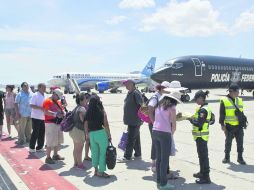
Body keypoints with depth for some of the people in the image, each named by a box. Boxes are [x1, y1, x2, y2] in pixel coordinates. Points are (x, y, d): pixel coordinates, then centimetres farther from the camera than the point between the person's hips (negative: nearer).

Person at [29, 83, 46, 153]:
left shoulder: (45, 96, 13)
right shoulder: (35, 95, -9)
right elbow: (31, 105, -18)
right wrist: (41, 108, -25)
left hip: (43, 117, 7)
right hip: (36, 117, -7)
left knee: (42, 132, 9)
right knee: (35, 132, -2)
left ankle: (39, 147, 20)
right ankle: (31, 147, 12)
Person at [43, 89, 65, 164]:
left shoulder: (58, 101, 16)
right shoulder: (47, 101, -10)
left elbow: (61, 109, 24)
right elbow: (46, 112, -21)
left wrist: (63, 113, 1)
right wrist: (56, 114, -28)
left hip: (59, 123, 9)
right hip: (51, 123, -9)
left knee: (58, 141, 16)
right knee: (50, 141, -6)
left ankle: (55, 155, 30)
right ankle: (48, 157, 3)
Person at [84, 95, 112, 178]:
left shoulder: (88, 112, 2)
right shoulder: (102, 111, -8)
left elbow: (85, 124, 6)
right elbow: (106, 124, -8)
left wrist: (87, 134, 17)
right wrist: (109, 134, 1)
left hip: (91, 134, 5)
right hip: (101, 133, -5)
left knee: (94, 152, 16)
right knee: (103, 152, 5)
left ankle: (96, 170, 26)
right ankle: (101, 172, 10)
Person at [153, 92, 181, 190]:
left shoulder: (159, 106, 15)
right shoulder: (172, 108, -3)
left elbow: (154, 119, 11)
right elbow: (174, 125, -6)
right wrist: (171, 134, 10)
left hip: (155, 131, 6)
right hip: (165, 133, -6)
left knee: (158, 158, 15)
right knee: (164, 159, 3)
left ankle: (159, 181, 24)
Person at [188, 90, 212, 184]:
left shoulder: (203, 109, -21)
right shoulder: (206, 107, 10)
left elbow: (199, 124, -25)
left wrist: (190, 119, -13)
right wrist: (193, 118, 5)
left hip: (201, 136, -10)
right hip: (202, 135, 10)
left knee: (203, 155, -2)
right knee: (202, 154, 20)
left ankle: (206, 177, 6)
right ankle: (202, 172, 34)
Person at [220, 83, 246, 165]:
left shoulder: (239, 100, 9)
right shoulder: (224, 101, -7)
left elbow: (241, 113, 17)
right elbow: (221, 114, -7)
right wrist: (222, 125, -10)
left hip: (239, 126, 4)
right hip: (229, 126, -4)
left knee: (240, 142, 6)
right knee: (228, 142, 7)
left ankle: (240, 157, 19)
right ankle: (227, 157, 22)